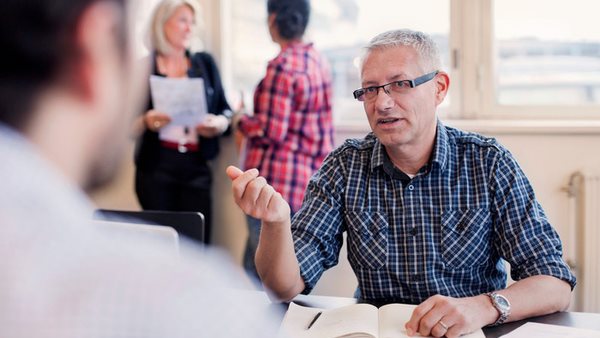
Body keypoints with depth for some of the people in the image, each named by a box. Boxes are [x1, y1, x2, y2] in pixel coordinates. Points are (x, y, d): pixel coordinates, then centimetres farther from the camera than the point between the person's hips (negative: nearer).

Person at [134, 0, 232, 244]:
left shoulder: (205, 63, 12)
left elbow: (225, 109, 11)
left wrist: (221, 123, -10)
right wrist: (146, 121, -16)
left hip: (196, 167, 2)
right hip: (156, 166, -2)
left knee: (197, 241, -4)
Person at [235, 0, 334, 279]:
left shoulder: (282, 67, -16)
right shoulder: (318, 61, 10)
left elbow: (271, 132, -17)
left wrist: (242, 120, 1)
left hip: (277, 181, -9)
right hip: (307, 180, 9)